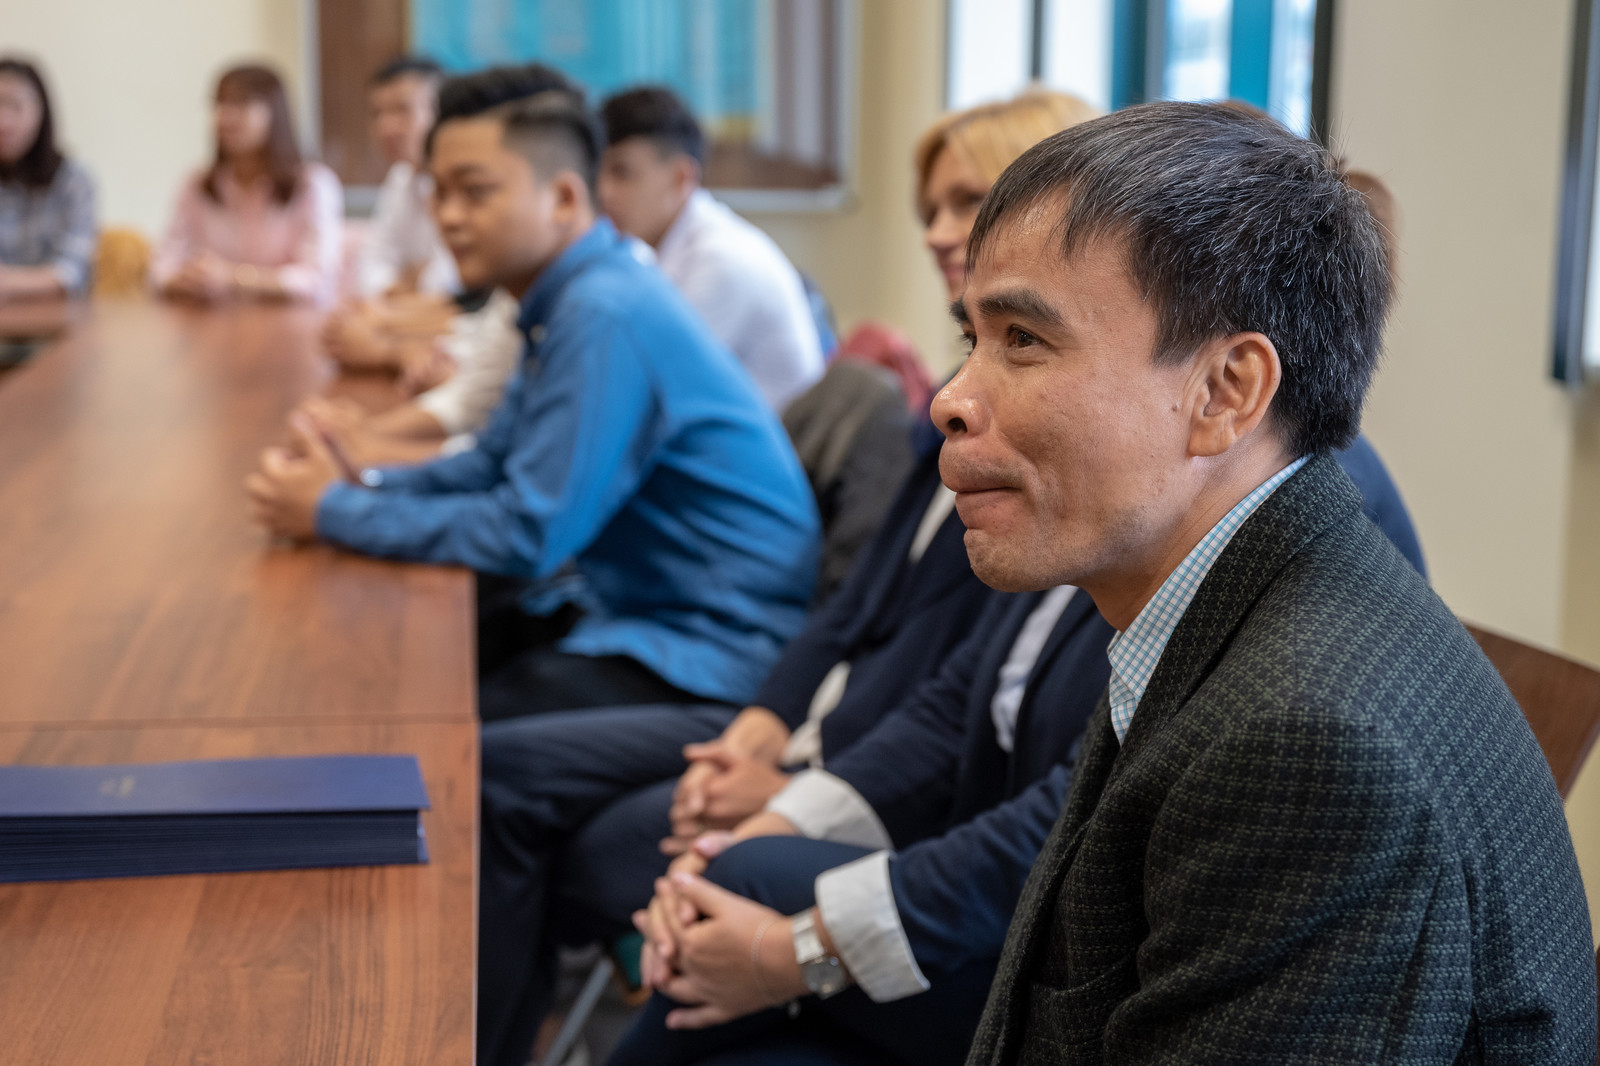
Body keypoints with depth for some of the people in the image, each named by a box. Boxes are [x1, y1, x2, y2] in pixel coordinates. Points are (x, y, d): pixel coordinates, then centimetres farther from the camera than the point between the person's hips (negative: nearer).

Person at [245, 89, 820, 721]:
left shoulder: (606, 318, -23)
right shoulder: (566, 298, 8)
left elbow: (527, 537, -22)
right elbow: (495, 462, 17)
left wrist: (333, 512, -12)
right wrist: (357, 486, 1)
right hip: (625, 599, 10)